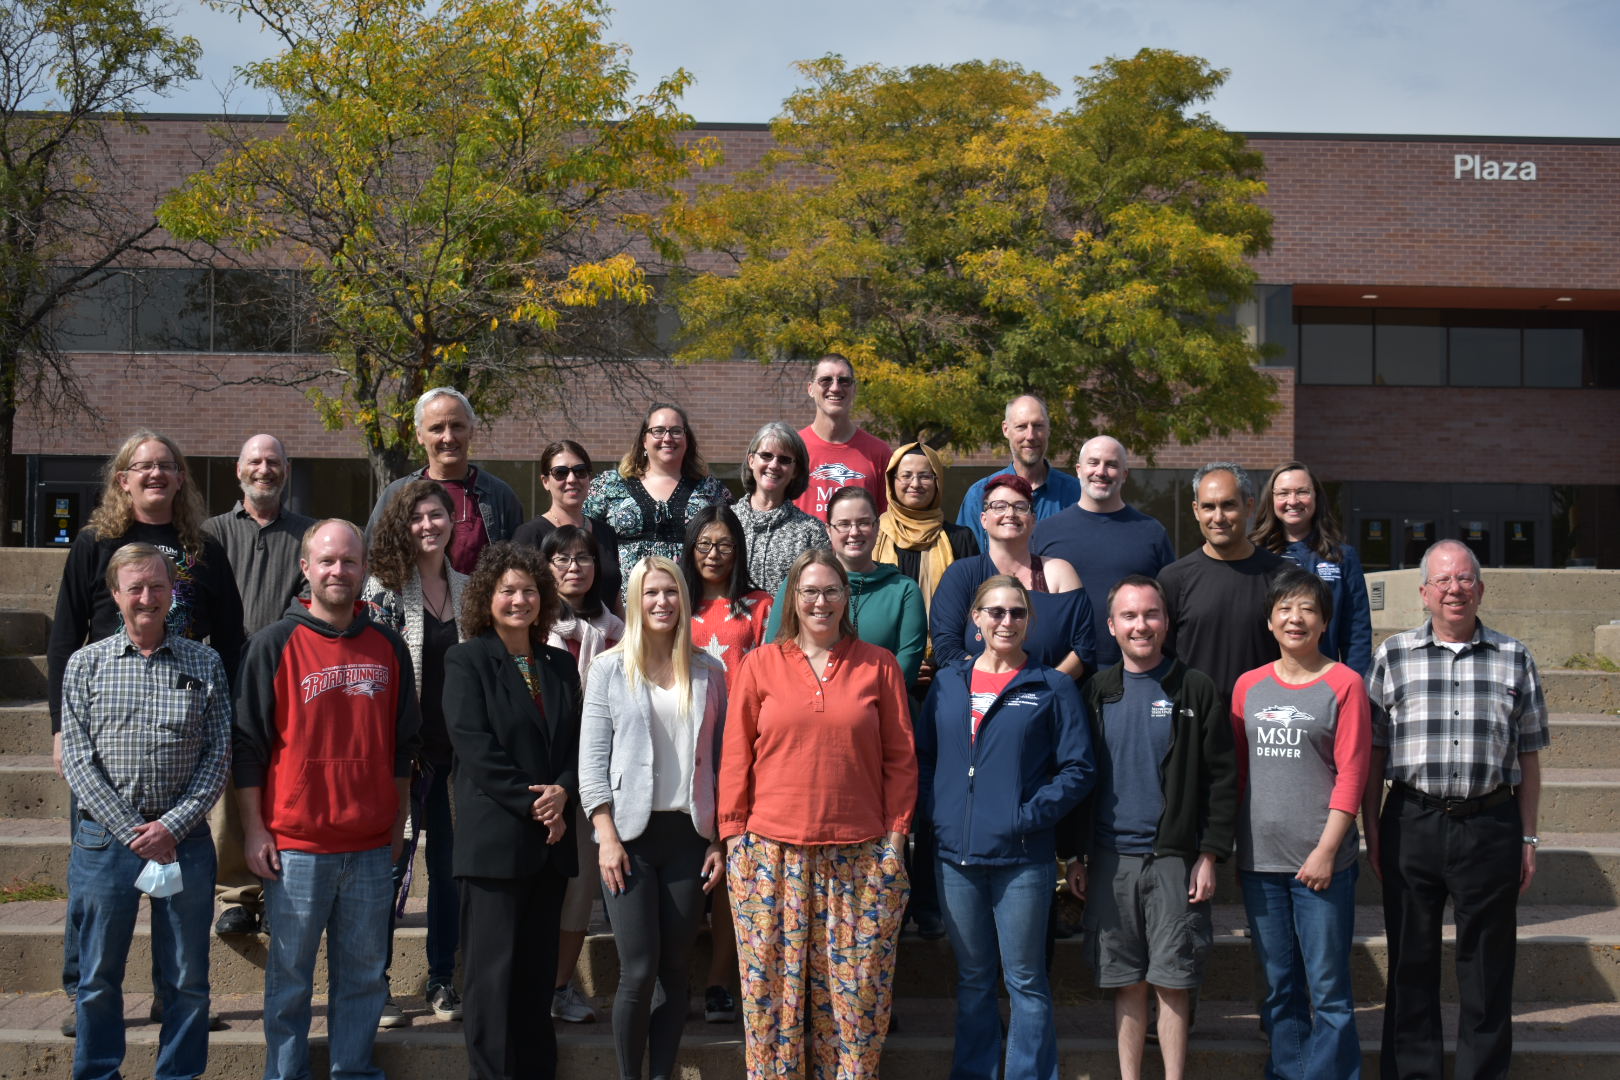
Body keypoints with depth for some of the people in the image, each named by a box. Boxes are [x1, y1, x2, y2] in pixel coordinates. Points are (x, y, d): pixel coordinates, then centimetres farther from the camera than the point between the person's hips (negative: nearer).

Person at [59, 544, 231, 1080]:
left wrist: (173, 826, -11)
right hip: (105, 839, 0)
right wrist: (131, 831, -10)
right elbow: (78, 759, -2)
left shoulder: (204, 663, 4)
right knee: (99, 980, 10)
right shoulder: (86, 663, 3)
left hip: (184, 839, 0)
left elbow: (219, 754, 0)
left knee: (187, 980, 7)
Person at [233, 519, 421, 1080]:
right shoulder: (275, 644, -2)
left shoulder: (389, 647, 8)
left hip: (371, 847, 3)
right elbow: (248, 743, -1)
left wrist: (398, 823, 13)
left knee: (364, 973, 9)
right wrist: (254, 829, -5)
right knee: (290, 976, 6)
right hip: (295, 845, -3)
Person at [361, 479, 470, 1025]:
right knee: (392, 864, -1)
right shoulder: (383, 587, -3)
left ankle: (443, 980, 20)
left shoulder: (467, 590, 11)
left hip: (457, 749, 4)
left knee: (451, 866, 8)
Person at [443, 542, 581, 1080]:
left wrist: (562, 792, -8)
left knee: (538, 971, 9)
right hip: (495, 838, -5)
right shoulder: (467, 661, -2)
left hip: (551, 837, 5)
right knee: (494, 972, -2)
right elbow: (475, 748, -11)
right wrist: (532, 803, -14)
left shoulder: (560, 665, 15)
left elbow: (578, 743, 11)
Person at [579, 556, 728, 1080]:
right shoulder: (610, 668, 1)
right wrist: (607, 836, -9)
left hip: (688, 835, 2)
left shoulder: (708, 671, 8)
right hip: (630, 834, -2)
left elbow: (720, 758, 9)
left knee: (675, 969, 5)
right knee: (639, 971, -5)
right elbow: (592, 758, -2)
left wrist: (720, 840, 4)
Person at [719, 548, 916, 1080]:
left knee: (855, 983, 3)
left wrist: (896, 835, 1)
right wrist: (734, 835, 1)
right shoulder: (760, 665, 6)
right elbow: (735, 757, 6)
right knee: (773, 979, 4)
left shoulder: (878, 665, 6)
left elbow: (901, 757, 6)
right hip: (772, 849, 0)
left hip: (860, 853, 0)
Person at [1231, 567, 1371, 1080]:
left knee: (1328, 988, -1)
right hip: (1260, 859, 4)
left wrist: (1326, 850, -12)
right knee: (1279, 986, 12)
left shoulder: (1344, 684, -2)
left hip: (1321, 861, -4)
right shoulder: (1249, 686, 10)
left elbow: (1351, 773, -6)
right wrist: (1234, 847, 9)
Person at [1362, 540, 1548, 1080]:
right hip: (1412, 825, 0)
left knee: (1487, 964, 7)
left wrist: (1527, 837, 5)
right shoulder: (1393, 656, 5)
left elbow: (1528, 757, 9)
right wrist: (1373, 832, 1)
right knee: (1411, 959, 8)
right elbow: (1373, 752, 6)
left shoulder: (1514, 659, 7)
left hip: (1490, 826, 0)